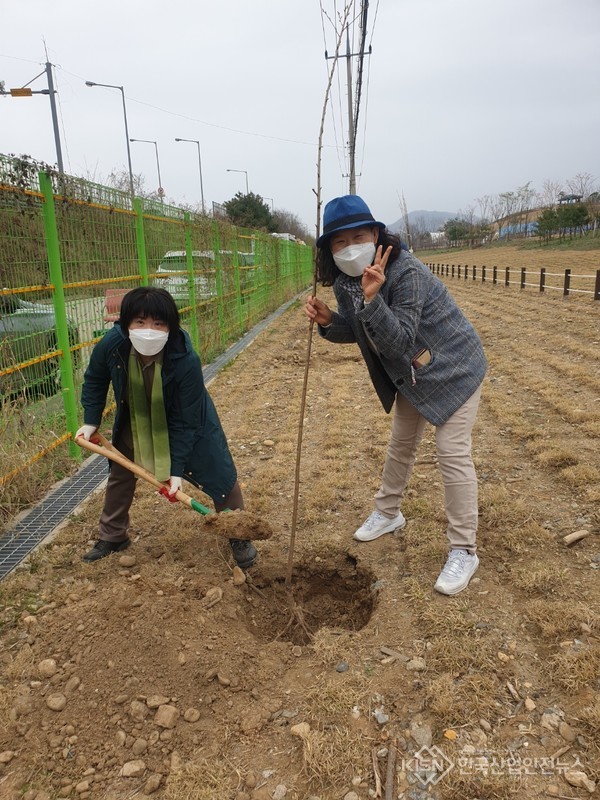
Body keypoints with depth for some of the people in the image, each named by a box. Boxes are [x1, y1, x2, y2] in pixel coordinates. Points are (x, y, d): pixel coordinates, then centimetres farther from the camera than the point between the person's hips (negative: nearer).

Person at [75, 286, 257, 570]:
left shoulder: (186, 361, -39)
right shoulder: (111, 346, -30)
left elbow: (184, 422, -28)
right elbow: (94, 379, -3)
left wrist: (177, 470, -24)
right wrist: (91, 421, -3)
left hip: (184, 420, -3)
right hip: (135, 420, 4)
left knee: (219, 473, -2)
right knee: (120, 473, 16)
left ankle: (239, 537, 20)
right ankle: (112, 537, 39)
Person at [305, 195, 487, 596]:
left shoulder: (407, 272, -31)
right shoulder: (346, 282, -7)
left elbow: (399, 339, -34)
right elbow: (356, 331, 4)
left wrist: (372, 299, -47)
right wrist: (329, 321, -17)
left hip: (452, 369, -8)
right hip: (409, 375, 8)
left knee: (453, 453, -9)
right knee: (401, 443, 20)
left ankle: (464, 551, 3)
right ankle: (388, 513, 41)